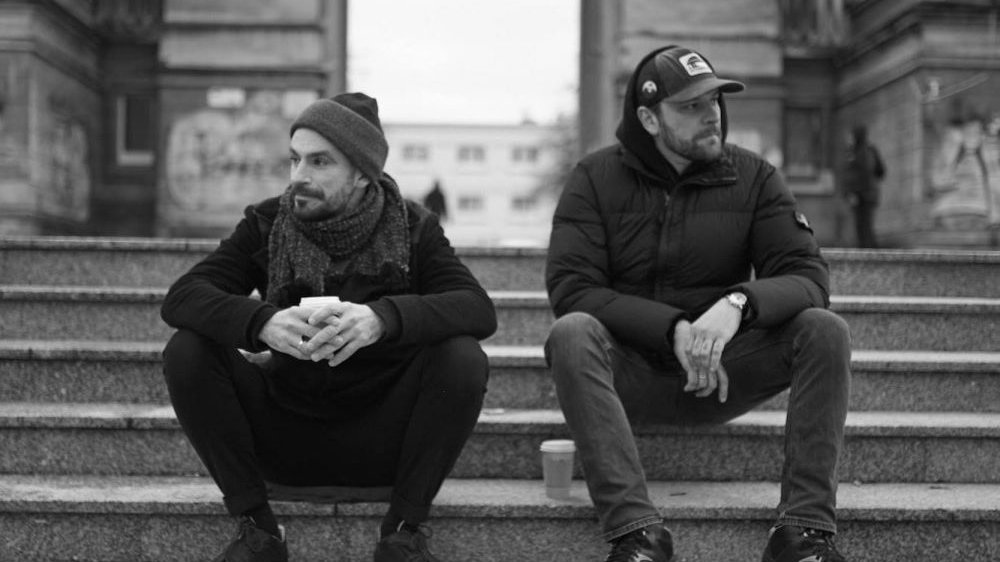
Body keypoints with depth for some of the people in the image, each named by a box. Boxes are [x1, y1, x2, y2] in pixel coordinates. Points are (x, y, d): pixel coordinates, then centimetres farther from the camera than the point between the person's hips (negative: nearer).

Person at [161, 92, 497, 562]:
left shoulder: (412, 228, -5)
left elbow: (479, 309, -21)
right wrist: (261, 322, -37)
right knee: (187, 352, -19)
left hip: (381, 438, -1)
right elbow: (181, 297, -15)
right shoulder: (267, 224, -3)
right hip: (287, 431, 1)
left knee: (463, 359, -27)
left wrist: (383, 317, -41)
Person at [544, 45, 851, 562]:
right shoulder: (596, 177, -1)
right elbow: (569, 288, -12)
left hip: (721, 375, 2)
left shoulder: (753, 176, 3)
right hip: (630, 374, -1)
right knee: (571, 334, -32)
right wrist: (674, 329, -24)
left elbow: (807, 276, -7)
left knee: (825, 330, -22)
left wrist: (738, 303, -30)